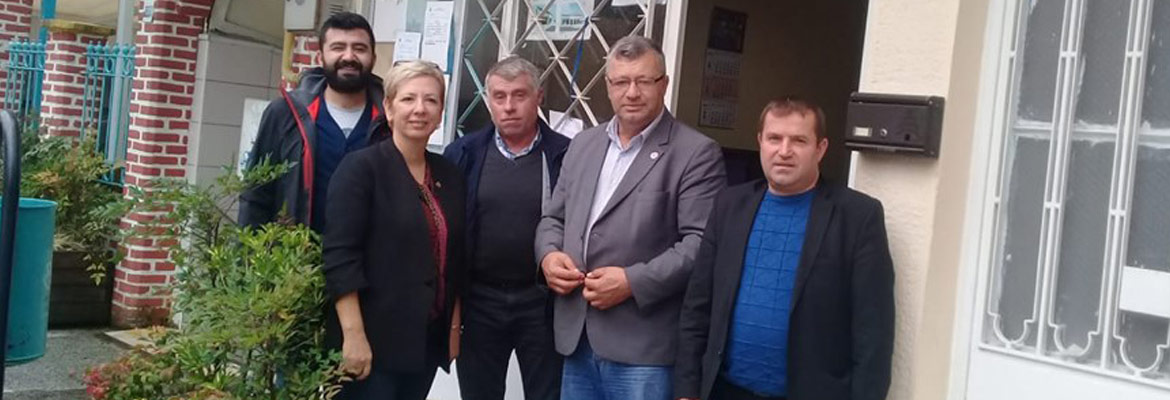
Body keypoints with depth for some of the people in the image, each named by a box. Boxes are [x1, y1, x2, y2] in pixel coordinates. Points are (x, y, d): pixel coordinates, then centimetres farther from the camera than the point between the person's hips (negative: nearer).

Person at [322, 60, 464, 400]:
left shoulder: (449, 176, 10)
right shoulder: (361, 168, -8)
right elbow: (339, 257, -14)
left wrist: (454, 326, 11)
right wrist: (353, 334, -19)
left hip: (428, 339, 6)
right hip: (373, 339, -6)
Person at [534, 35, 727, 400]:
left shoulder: (696, 153, -6)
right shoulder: (583, 144, 15)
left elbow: (702, 243, -13)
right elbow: (554, 217, 19)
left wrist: (634, 282, -20)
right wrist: (549, 254, -2)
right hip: (577, 337, 6)